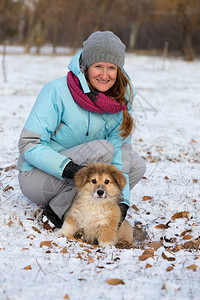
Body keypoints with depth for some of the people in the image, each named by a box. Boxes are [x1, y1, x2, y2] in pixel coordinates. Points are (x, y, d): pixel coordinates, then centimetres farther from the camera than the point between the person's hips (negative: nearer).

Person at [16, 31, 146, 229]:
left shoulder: (121, 101, -4)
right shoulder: (57, 91, -19)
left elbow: (121, 150, -8)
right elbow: (29, 145, -21)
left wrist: (121, 200, -22)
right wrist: (70, 169, -36)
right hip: (37, 176, -6)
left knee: (136, 164, -8)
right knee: (103, 149, -26)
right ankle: (59, 210, -18)